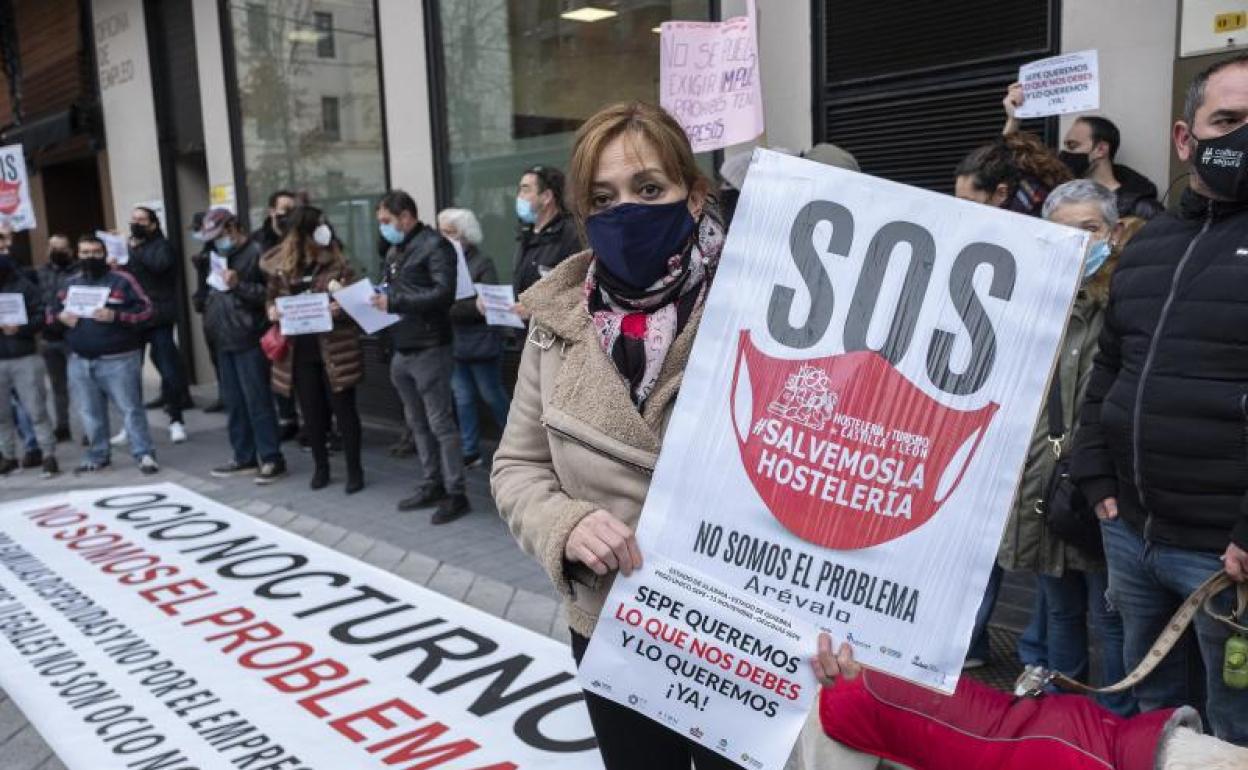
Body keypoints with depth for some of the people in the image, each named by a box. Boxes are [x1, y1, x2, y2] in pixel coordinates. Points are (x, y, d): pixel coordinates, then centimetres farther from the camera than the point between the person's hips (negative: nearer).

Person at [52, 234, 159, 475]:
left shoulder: (122, 279, -2)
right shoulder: (69, 283, 14)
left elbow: (145, 310, -7)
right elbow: (51, 311, 21)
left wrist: (115, 316, -20)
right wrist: (60, 317, -2)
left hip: (118, 360, -5)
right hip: (80, 361, 5)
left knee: (130, 409, -5)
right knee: (89, 412, 11)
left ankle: (145, 454, -1)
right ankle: (97, 456, 23)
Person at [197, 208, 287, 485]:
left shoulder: (256, 252, -9)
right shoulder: (220, 255, 18)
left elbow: (270, 293, -16)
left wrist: (238, 284, -24)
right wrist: (211, 319, 17)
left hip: (249, 341, -9)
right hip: (224, 341, 9)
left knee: (257, 401, -7)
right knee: (233, 402, 12)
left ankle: (271, 459, -1)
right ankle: (244, 457, 20)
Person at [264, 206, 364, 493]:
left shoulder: (337, 264, -3)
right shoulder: (281, 267, 4)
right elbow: (272, 299, 15)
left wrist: (341, 309, -24)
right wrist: (272, 311, -7)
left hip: (334, 350, -3)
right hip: (299, 351, 3)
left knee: (343, 409, 2)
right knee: (311, 412, 12)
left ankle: (354, 469, 14)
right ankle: (321, 466, 28)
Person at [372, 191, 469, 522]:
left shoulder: (435, 245, -9)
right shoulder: (394, 251, 17)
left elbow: (444, 293, -20)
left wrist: (394, 302, -21)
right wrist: (378, 298, 1)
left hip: (429, 349, -8)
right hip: (401, 352, 8)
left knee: (440, 423, -4)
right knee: (417, 424, 13)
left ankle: (456, 494, 2)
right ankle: (431, 485, 24)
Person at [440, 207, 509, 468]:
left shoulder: (482, 263, -9)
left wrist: (451, 307, -20)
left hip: (481, 343, -6)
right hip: (454, 344, 6)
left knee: (493, 397, 5)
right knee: (463, 399, 10)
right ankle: (470, 452, 19)